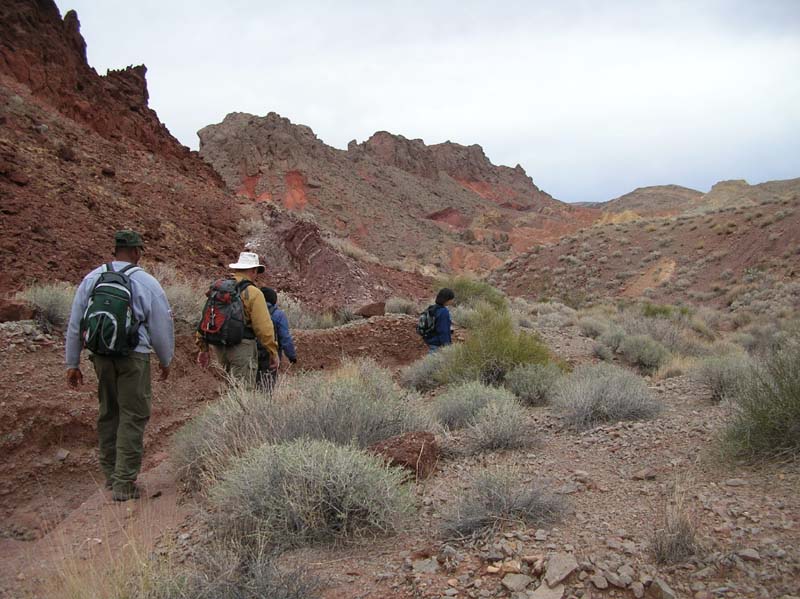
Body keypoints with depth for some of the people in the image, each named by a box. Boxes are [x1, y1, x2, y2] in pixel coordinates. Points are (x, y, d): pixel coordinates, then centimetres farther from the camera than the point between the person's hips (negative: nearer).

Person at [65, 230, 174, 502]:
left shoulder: (91, 279, 5)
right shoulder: (146, 283, -7)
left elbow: (74, 324, 9)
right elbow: (162, 326, -2)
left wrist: (72, 363, 17)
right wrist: (166, 361, 13)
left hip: (101, 356, 5)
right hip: (133, 357, -5)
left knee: (108, 412, 18)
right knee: (133, 416, 1)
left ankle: (110, 473, 29)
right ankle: (124, 482, 1)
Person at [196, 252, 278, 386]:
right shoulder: (253, 293, -10)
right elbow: (264, 327, -15)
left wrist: (203, 348, 18)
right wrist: (273, 352, -6)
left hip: (219, 347, 7)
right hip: (242, 346, -7)